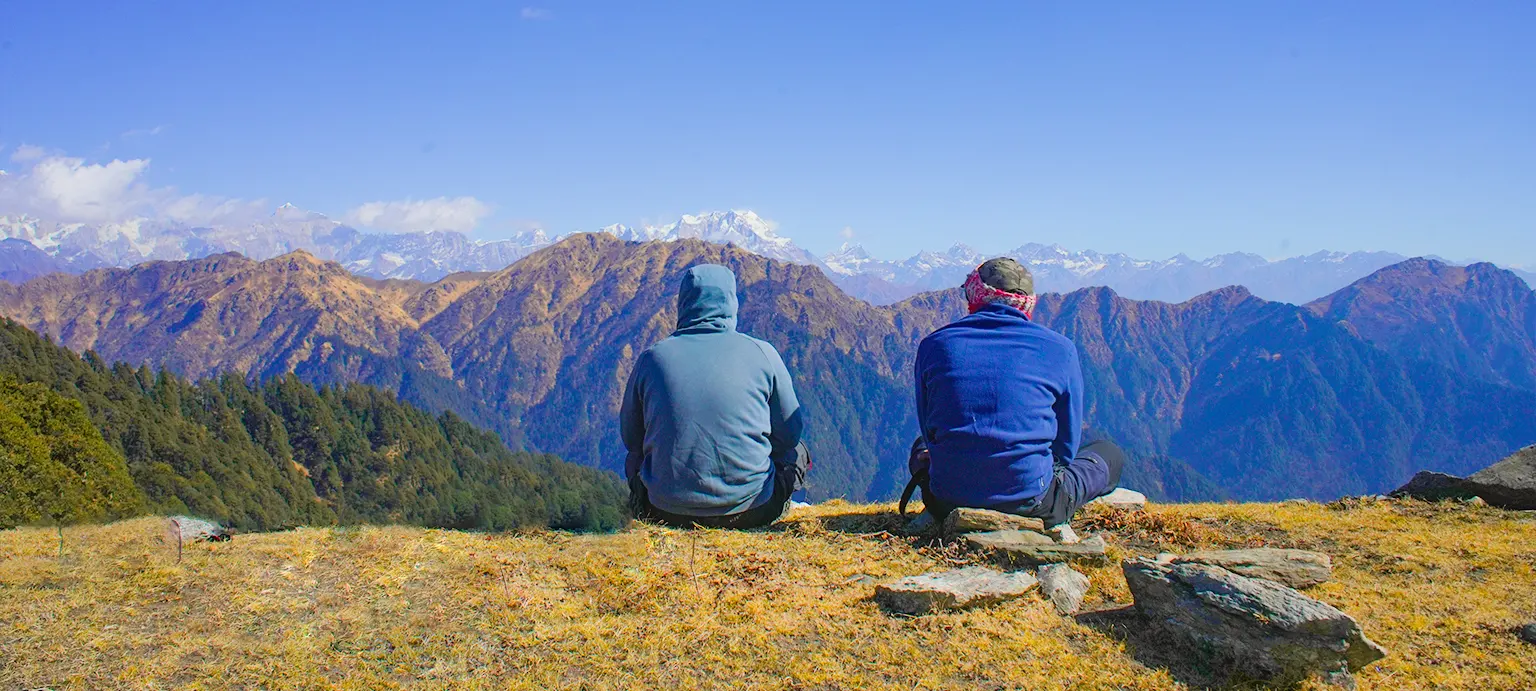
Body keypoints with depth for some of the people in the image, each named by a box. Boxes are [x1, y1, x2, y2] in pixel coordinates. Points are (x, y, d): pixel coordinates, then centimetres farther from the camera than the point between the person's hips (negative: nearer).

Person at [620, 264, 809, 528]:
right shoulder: (761, 353, -5)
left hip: (667, 512, 1)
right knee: (796, 453, 29)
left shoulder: (652, 358, -3)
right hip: (749, 510, -1)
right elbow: (789, 434, 4)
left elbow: (630, 437, 10)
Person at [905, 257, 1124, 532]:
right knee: (1110, 454, 27)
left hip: (948, 502, 2)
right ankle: (1052, 521, 15)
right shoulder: (1059, 349, -2)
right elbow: (1066, 445, 6)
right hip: (1029, 501, -1)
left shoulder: (934, 344, 2)